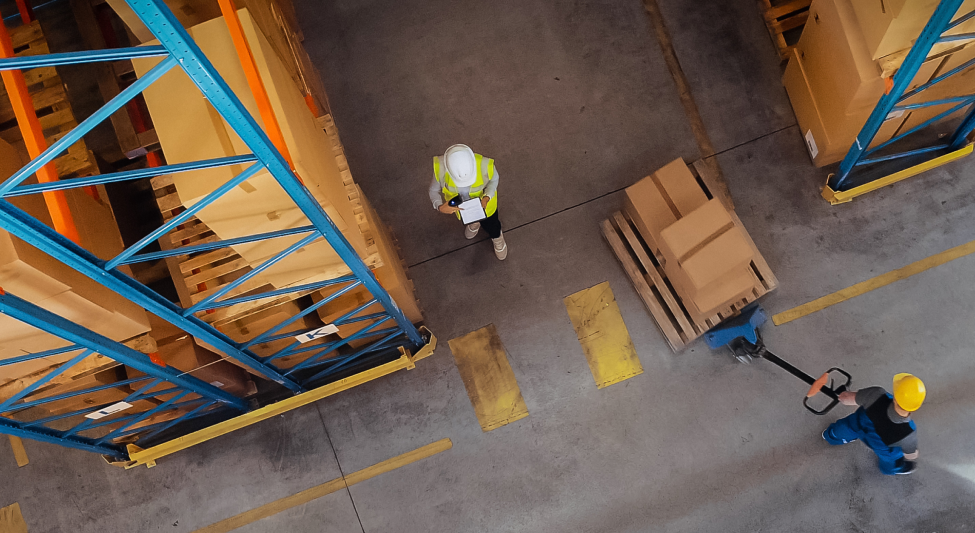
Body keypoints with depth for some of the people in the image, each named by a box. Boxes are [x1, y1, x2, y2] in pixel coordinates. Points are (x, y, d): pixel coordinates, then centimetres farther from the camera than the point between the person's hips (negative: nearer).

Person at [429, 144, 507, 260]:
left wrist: (487, 197, -34)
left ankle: (497, 237, 63)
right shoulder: (440, 167, -39)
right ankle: (475, 221, 73)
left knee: (490, 224, 26)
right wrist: (439, 206, -40)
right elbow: (434, 190, -19)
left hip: (484, 202, -1)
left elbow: (493, 179, -16)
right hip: (458, 205, 1)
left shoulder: (486, 165, -42)